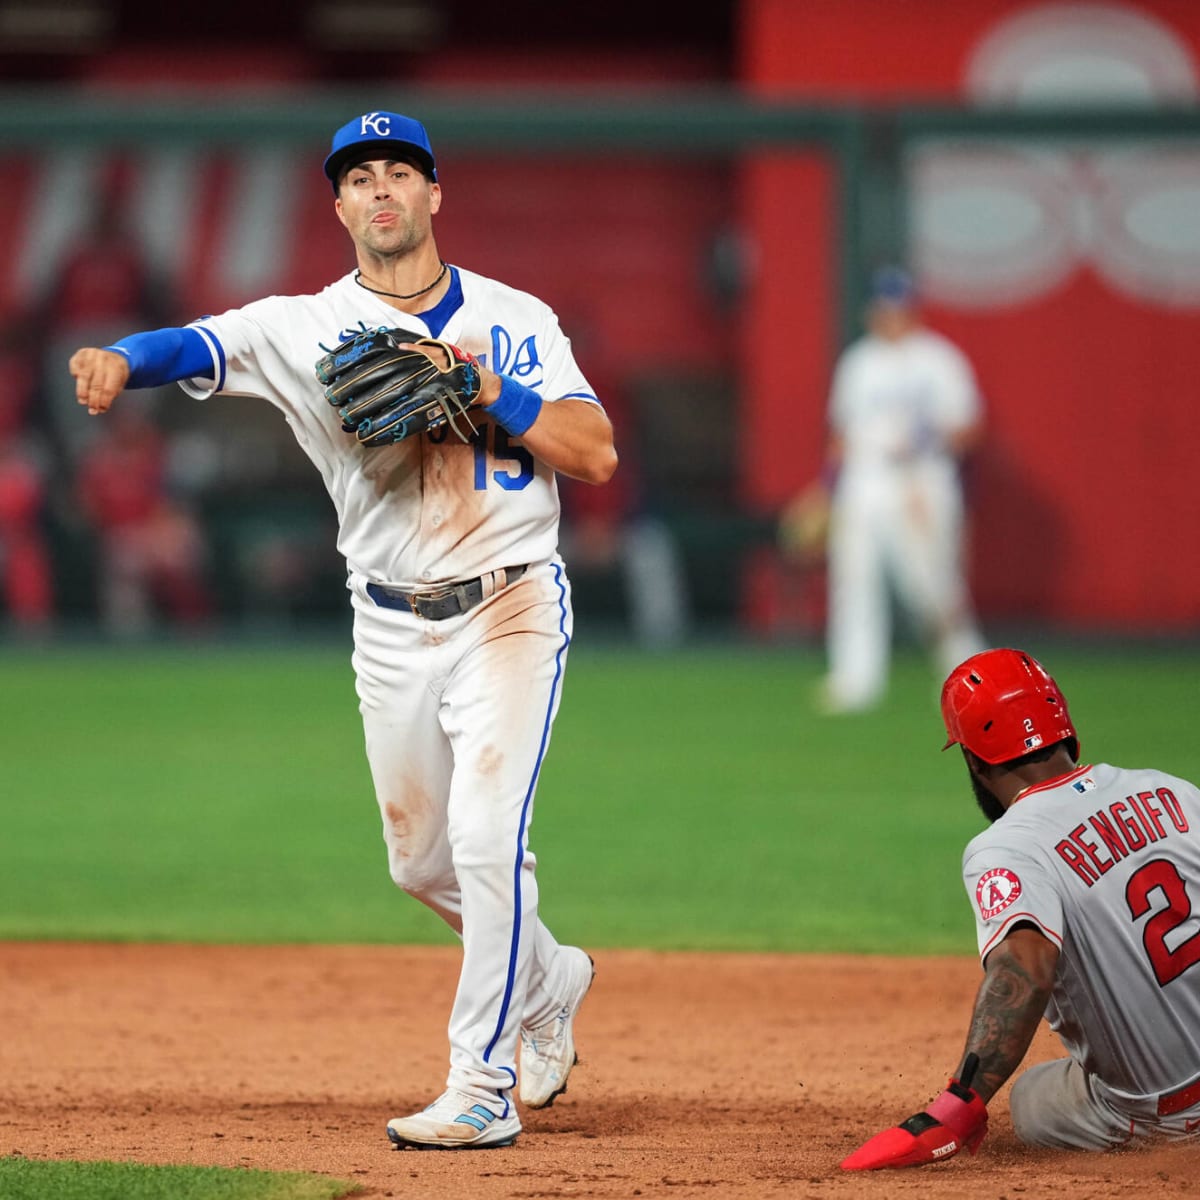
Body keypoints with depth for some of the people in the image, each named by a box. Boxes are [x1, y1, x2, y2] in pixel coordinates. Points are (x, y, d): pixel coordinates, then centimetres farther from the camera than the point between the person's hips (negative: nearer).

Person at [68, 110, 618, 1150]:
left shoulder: (514, 320, 0)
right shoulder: (307, 326, -1)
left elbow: (597, 454, -8)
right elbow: (202, 346, -21)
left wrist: (483, 387, -18)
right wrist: (122, 359, -42)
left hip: (511, 608, -3)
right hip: (393, 626, 3)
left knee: (487, 837, -16)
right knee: (421, 859, 14)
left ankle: (483, 1087, -10)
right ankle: (551, 983, 42)